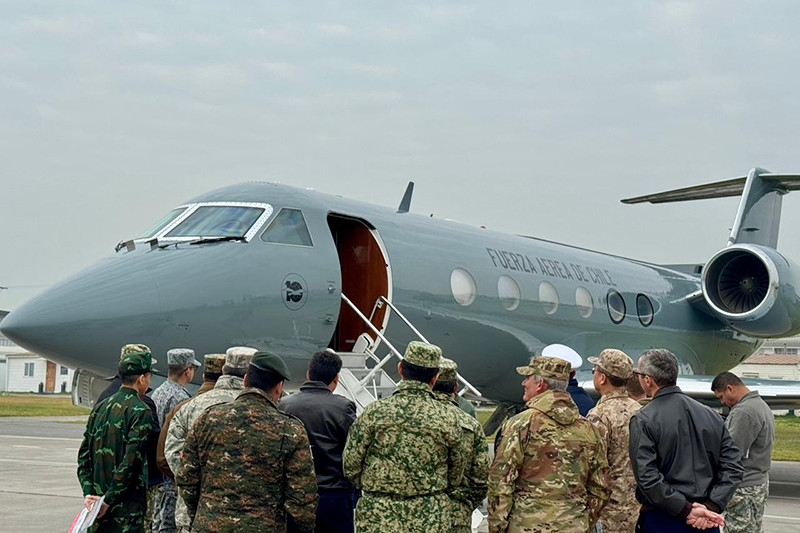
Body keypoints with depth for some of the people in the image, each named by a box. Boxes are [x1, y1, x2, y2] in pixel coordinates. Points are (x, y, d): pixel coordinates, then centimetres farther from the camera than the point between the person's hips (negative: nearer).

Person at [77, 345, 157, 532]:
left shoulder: (100, 407, 10)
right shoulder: (141, 411, -12)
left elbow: (84, 456, 8)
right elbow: (131, 462, -18)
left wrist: (89, 493, 2)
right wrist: (108, 500, -13)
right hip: (127, 509, -7)